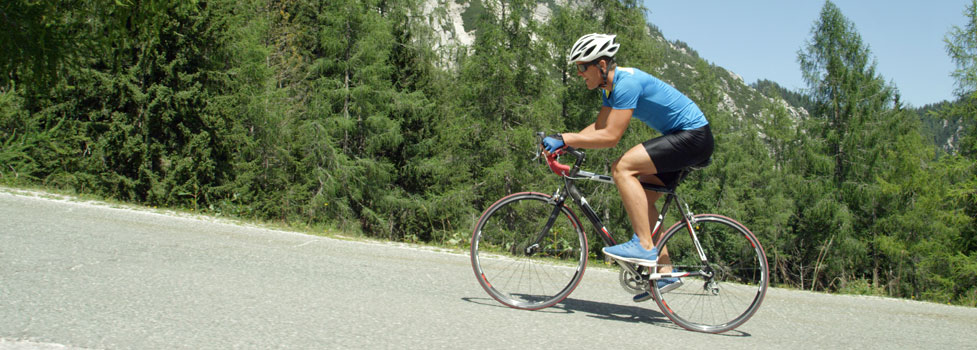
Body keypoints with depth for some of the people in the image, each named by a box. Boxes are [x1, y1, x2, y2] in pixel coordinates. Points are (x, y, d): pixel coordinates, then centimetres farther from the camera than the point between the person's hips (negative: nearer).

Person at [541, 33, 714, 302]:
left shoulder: (627, 83, -22)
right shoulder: (611, 86, 10)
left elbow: (610, 137, -28)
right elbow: (598, 127, 13)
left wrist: (564, 139, -25)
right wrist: (561, 142, 0)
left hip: (694, 136, -11)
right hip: (679, 138, 11)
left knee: (622, 168, -22)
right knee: (643, 198, 8)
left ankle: (644, 245, -20)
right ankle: (665, 272, 13)